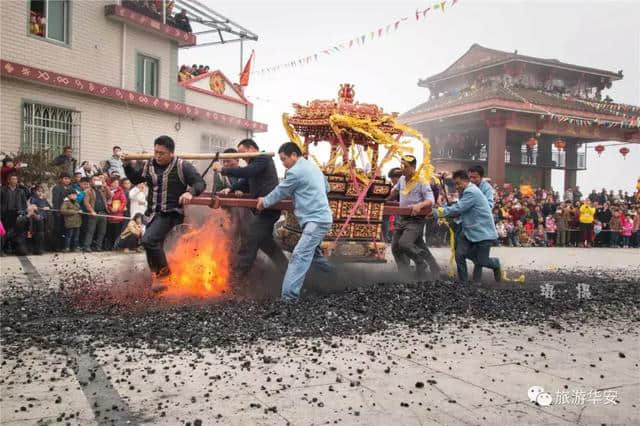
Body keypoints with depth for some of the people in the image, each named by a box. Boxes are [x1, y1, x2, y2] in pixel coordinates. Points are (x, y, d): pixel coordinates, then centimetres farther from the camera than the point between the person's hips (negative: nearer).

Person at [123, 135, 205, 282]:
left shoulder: (182, 166, -11)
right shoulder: (149, 165, 7)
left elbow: (200, 183, -14)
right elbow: (135, 179, 21)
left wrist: (190, 192, -34)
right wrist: (127, 164, 6)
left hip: (171, 213, -7)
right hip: (154, 213, 7)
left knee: (148, 239, -24)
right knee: (153, 244, 14)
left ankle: (164, 270, -3)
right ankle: (160, 278, 30)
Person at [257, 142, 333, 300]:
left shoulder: (295, 171, -11)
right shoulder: (313, 166, 18)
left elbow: (280, 192, -1)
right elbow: (327, 188, 27)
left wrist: (264, 202, 15)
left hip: (316, 220, -10)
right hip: (322, 217, 10)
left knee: (299, 256, -16)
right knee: (311, 249, 27)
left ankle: (288, 297, -21)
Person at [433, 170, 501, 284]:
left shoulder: (471, 192, -22)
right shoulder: (465, 192, 11)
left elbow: (457, 209, -26)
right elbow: (458, 208, 10)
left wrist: (436, 213, -22)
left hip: (483, 232, -9)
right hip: (469, 231, 9)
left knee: (481, 261, 1)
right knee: (459, 255, -4)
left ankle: (496, 264, 34)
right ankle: (463, 282, 8)